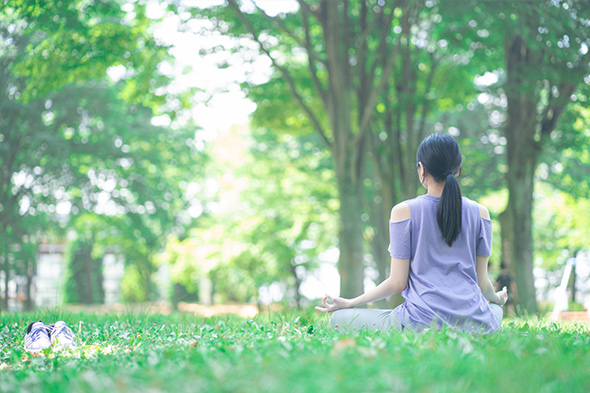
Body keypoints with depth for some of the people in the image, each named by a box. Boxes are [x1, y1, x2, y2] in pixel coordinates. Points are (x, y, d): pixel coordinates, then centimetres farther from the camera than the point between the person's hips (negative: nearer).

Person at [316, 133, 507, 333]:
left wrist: (349, 303, 10)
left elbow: (398, 283, -4)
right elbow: (482, 283, 9)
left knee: (339, 319, 11)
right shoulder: (479, 213, 4)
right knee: (496, 310, 41)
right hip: (475, 324, 4)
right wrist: (497, 299, 34)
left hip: (421, 324, -4)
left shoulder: (404, 211, -4)